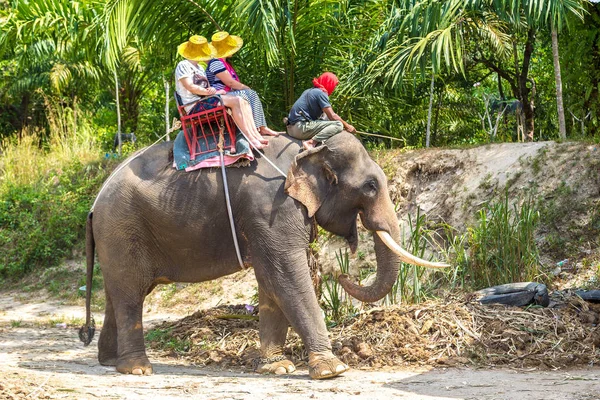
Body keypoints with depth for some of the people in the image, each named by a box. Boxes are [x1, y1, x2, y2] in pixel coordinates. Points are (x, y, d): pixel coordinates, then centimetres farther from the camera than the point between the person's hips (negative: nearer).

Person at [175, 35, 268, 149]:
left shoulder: (199, 68, 28)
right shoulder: (183, 66, -1)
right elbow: (190, 87, -14)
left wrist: (212, 90, -4)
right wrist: (210, 92, -14)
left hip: (204, 101, 9)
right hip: (194, 106, -9)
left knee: (243, 102, -7)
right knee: (236, 102, -24)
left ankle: (256, 135, -18)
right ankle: (251, 139, -28)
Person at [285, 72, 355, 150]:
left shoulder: (310, 91, 22)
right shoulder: (320, 93, -7)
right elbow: (332, 116, -11)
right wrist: (347, 126, 2)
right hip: (301, 128, -10)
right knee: (338, 125, -16)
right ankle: (311, 142, -26)